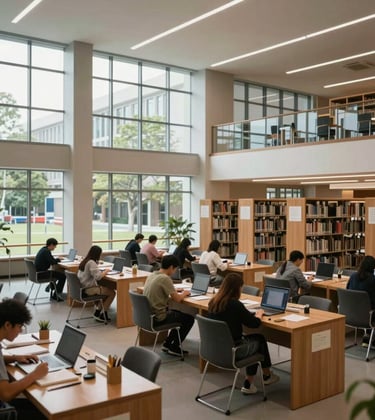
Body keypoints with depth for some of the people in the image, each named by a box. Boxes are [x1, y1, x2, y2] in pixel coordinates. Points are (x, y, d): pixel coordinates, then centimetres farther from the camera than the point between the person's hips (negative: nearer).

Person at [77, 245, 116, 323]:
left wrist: (103, 271, 7)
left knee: (107, 289, 19)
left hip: (83, 288, 10)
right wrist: (106, 271, -10)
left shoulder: (84, 261, 9)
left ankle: (98, 310, 15)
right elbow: (98, 276, -28)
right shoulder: (91, 263, -19)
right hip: (89, 289, -10)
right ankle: (98, 313, 7)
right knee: (112, 292, -2)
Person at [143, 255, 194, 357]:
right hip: (159, 318, -9)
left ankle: (167, 343, 27)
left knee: (180, 314, 27)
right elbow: (177, 299, -19)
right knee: (189, 318, 8)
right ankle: (174, 347, 16)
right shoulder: (165, 278, -21)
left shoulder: (152, 275, 5)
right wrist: (184, 293, 2)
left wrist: (176, 292, 11)